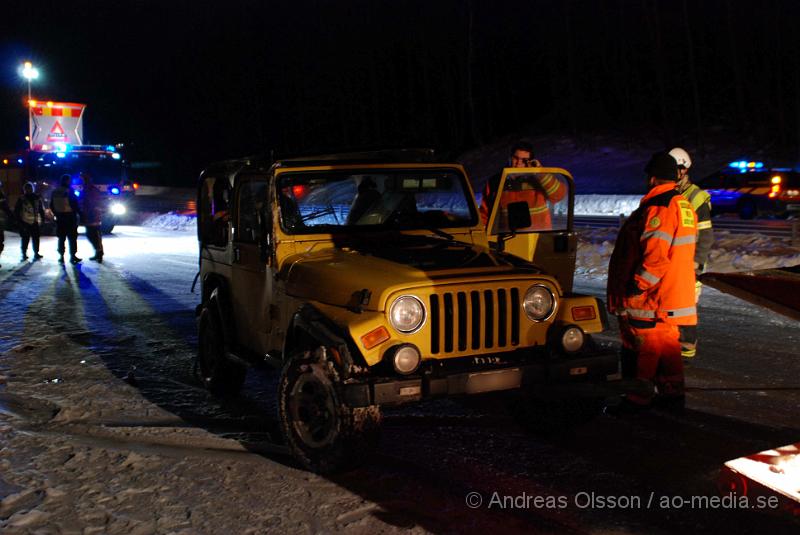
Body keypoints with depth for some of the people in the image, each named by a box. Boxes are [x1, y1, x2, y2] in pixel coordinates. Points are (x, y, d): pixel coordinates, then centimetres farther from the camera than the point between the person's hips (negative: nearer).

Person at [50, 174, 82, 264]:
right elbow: (74, 204, -14)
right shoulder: (69, 191, -13)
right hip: (70, 217, -5)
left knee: (61, 238, 11)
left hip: (60, 218, 5)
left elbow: (52, 206, 9)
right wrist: (79, 212, -2)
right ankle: (73, 255, 1)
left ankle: (61, 256, 11)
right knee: (72, 238, 2)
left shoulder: (54, 192, 4)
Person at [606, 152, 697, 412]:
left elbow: (656, 256, -26)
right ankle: (672, 394, 25)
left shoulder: (658, 208, -19)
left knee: (641, 349, 0)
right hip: (675, 293, 9)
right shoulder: (684, 206, 11)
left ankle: (637, 399, 8)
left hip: (649, 296, -9)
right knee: (666, 344, 17)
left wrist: (635, 286, -19)